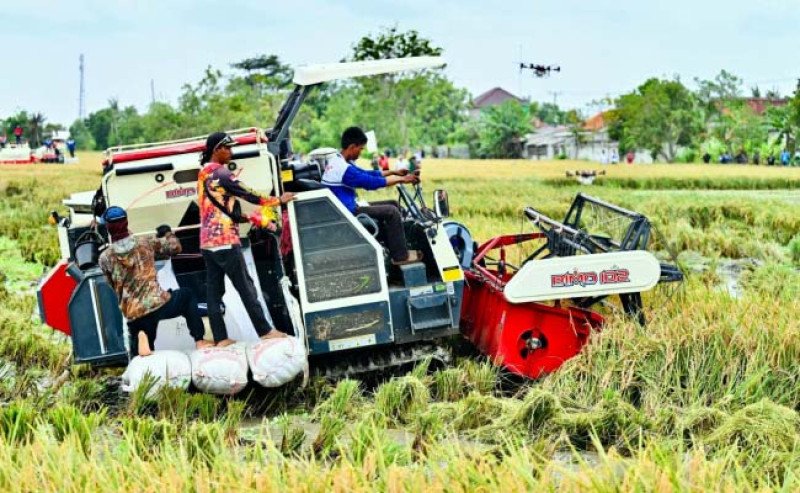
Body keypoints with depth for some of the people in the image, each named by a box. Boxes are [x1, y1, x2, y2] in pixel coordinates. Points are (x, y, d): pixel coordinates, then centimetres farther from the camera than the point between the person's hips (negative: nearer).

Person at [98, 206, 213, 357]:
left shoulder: (105, 258, -1)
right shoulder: (146, 243, -2)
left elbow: (113, 285, 12)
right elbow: (175, 247, 11)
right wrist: (168, 233, 30)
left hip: (134, 316, 1)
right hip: (158, 304, -1)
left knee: (138, 355, 24)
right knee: (187, 295, 32)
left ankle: (141, 336, -14)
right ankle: (199, 340, 18)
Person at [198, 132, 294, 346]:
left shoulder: (204, 173, 16)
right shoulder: (220, 172, -12)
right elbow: (247, 194, -11)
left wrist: (257, 218, 16)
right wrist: (278, 200, 1)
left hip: (208, 241, 9)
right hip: (224, 240, -9)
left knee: (214, 289, 5)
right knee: (245, 286, -2)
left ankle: (220, 338, 5)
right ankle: (265, 330, 3)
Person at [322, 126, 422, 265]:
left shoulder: (337, 160, 9)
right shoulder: (343, 168, -24)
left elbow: (366, 174, 17)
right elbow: (371, 182, -22)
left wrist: (393, 172, 14)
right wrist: (401, 179, -13)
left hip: (344, 208, 11)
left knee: (393, 204, 12)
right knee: (392, 212, -14)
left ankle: (396, 246, 13)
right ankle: (400, 256, -6)